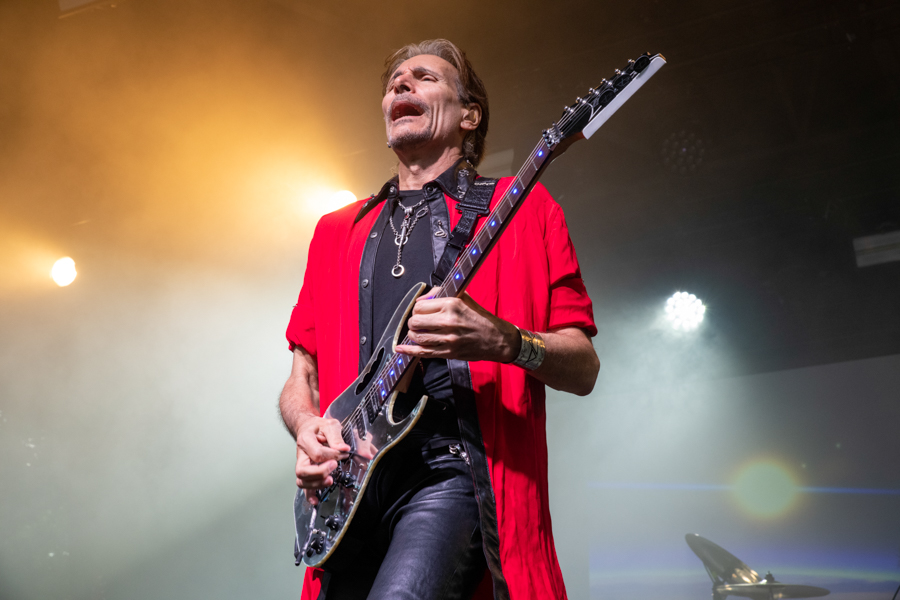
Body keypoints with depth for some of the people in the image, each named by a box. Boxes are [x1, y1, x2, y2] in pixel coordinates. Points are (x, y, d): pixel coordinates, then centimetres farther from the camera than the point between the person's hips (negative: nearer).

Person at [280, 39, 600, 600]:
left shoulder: (521, 208, 9)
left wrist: (501, 341, -16)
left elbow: (584, 368, 4)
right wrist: (308, 425, -1)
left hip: (453, 473, -4)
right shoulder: (338, 231, 21)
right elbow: (303, 374, 22)